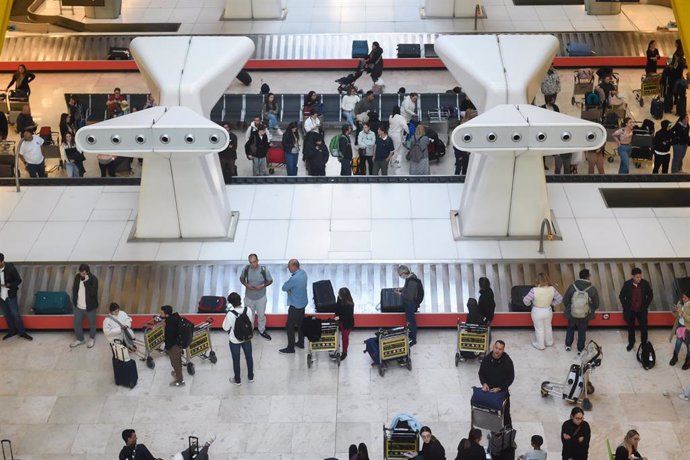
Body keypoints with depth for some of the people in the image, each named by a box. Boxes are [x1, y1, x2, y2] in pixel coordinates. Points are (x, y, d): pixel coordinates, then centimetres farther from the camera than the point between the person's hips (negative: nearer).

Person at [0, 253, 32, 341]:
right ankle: (12, 331, 31)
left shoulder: (10, 268, -18)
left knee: (15, 314, 3)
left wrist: (8, 285, -24)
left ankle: (22, 332, 15)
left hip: (10, 295, -3)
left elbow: (18, 280, -10)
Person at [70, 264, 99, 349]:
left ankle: (92, 338, 41)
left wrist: (86, 282, -37)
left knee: (92, 324, 17)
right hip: (78, 306, 4)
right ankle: (80, 339, 37)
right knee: (77, 324, 15)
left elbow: (93, 293, -32)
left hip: (90, 307, -4)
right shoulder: (77, 277, -7)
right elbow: (74, 289, 8)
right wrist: (74, 301, 6)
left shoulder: (93, 279, -22)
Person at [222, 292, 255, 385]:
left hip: (234, 340, -3)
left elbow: (225, 328, -15)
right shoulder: (248, 310, -19)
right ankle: (250, 377, 41)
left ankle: (237, 380, 33)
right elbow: (251, 323, -4)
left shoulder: (230, 314, -29)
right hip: (247, 338, 3)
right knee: (249, 357, 23)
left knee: (236, 360, 17)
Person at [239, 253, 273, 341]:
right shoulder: (246, 268, -17)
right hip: (249, 297, 1)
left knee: (261, 315, 19)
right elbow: (241, 278, 1)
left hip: (261, 297, -1)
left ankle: (262, 331, 43)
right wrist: (246, 284, -19)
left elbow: (270, 281, -9)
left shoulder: (264, 269, -22)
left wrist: (262, 286, -26)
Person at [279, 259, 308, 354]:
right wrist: (290, 289, -10)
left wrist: (286, 283, 0)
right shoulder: (303, 272, -3)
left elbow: (284, 288, -18)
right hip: (303, 303, 9)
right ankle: (301, 343, 37)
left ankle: (290, 348, 14)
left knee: (290, 326, 5)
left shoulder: (294, 279, -32)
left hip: (295, 306, -9)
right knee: (300, 324, 23)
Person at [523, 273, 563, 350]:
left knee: (539, 329, 19)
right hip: (548, 311, 3)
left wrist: (531, 303, 0)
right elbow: (559, 299, -7)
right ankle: (549, 342, 49)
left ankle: (540, 345, 39)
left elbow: (526, 300, -22)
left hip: (537, 312, -3)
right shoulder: (552, 289, -20)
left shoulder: (534, 290, -32)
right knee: (548, 327, 28)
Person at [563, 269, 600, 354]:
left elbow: (565, 300, -8)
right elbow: (596, 304, -8)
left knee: (570, 328, 28)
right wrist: (591, 311, 13)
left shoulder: (572, 287, -20)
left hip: (572, 314, 1)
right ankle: (580, 349, 35)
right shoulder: (593, 290, -20)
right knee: (582, 332, 21)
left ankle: (568, 345, 41)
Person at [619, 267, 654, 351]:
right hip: (630, 311, 0)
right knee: (630, 327, 18)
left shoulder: (645, 284, -16)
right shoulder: (627, 284, -17)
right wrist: (626, 307, -8)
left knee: (644, 328, 10)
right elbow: (621, 296, -4)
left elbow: (650, 295, -1)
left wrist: (645, 306, -5)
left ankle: (644, 343, 30)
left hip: (641, 311, 0)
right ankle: (631, 343, 38)